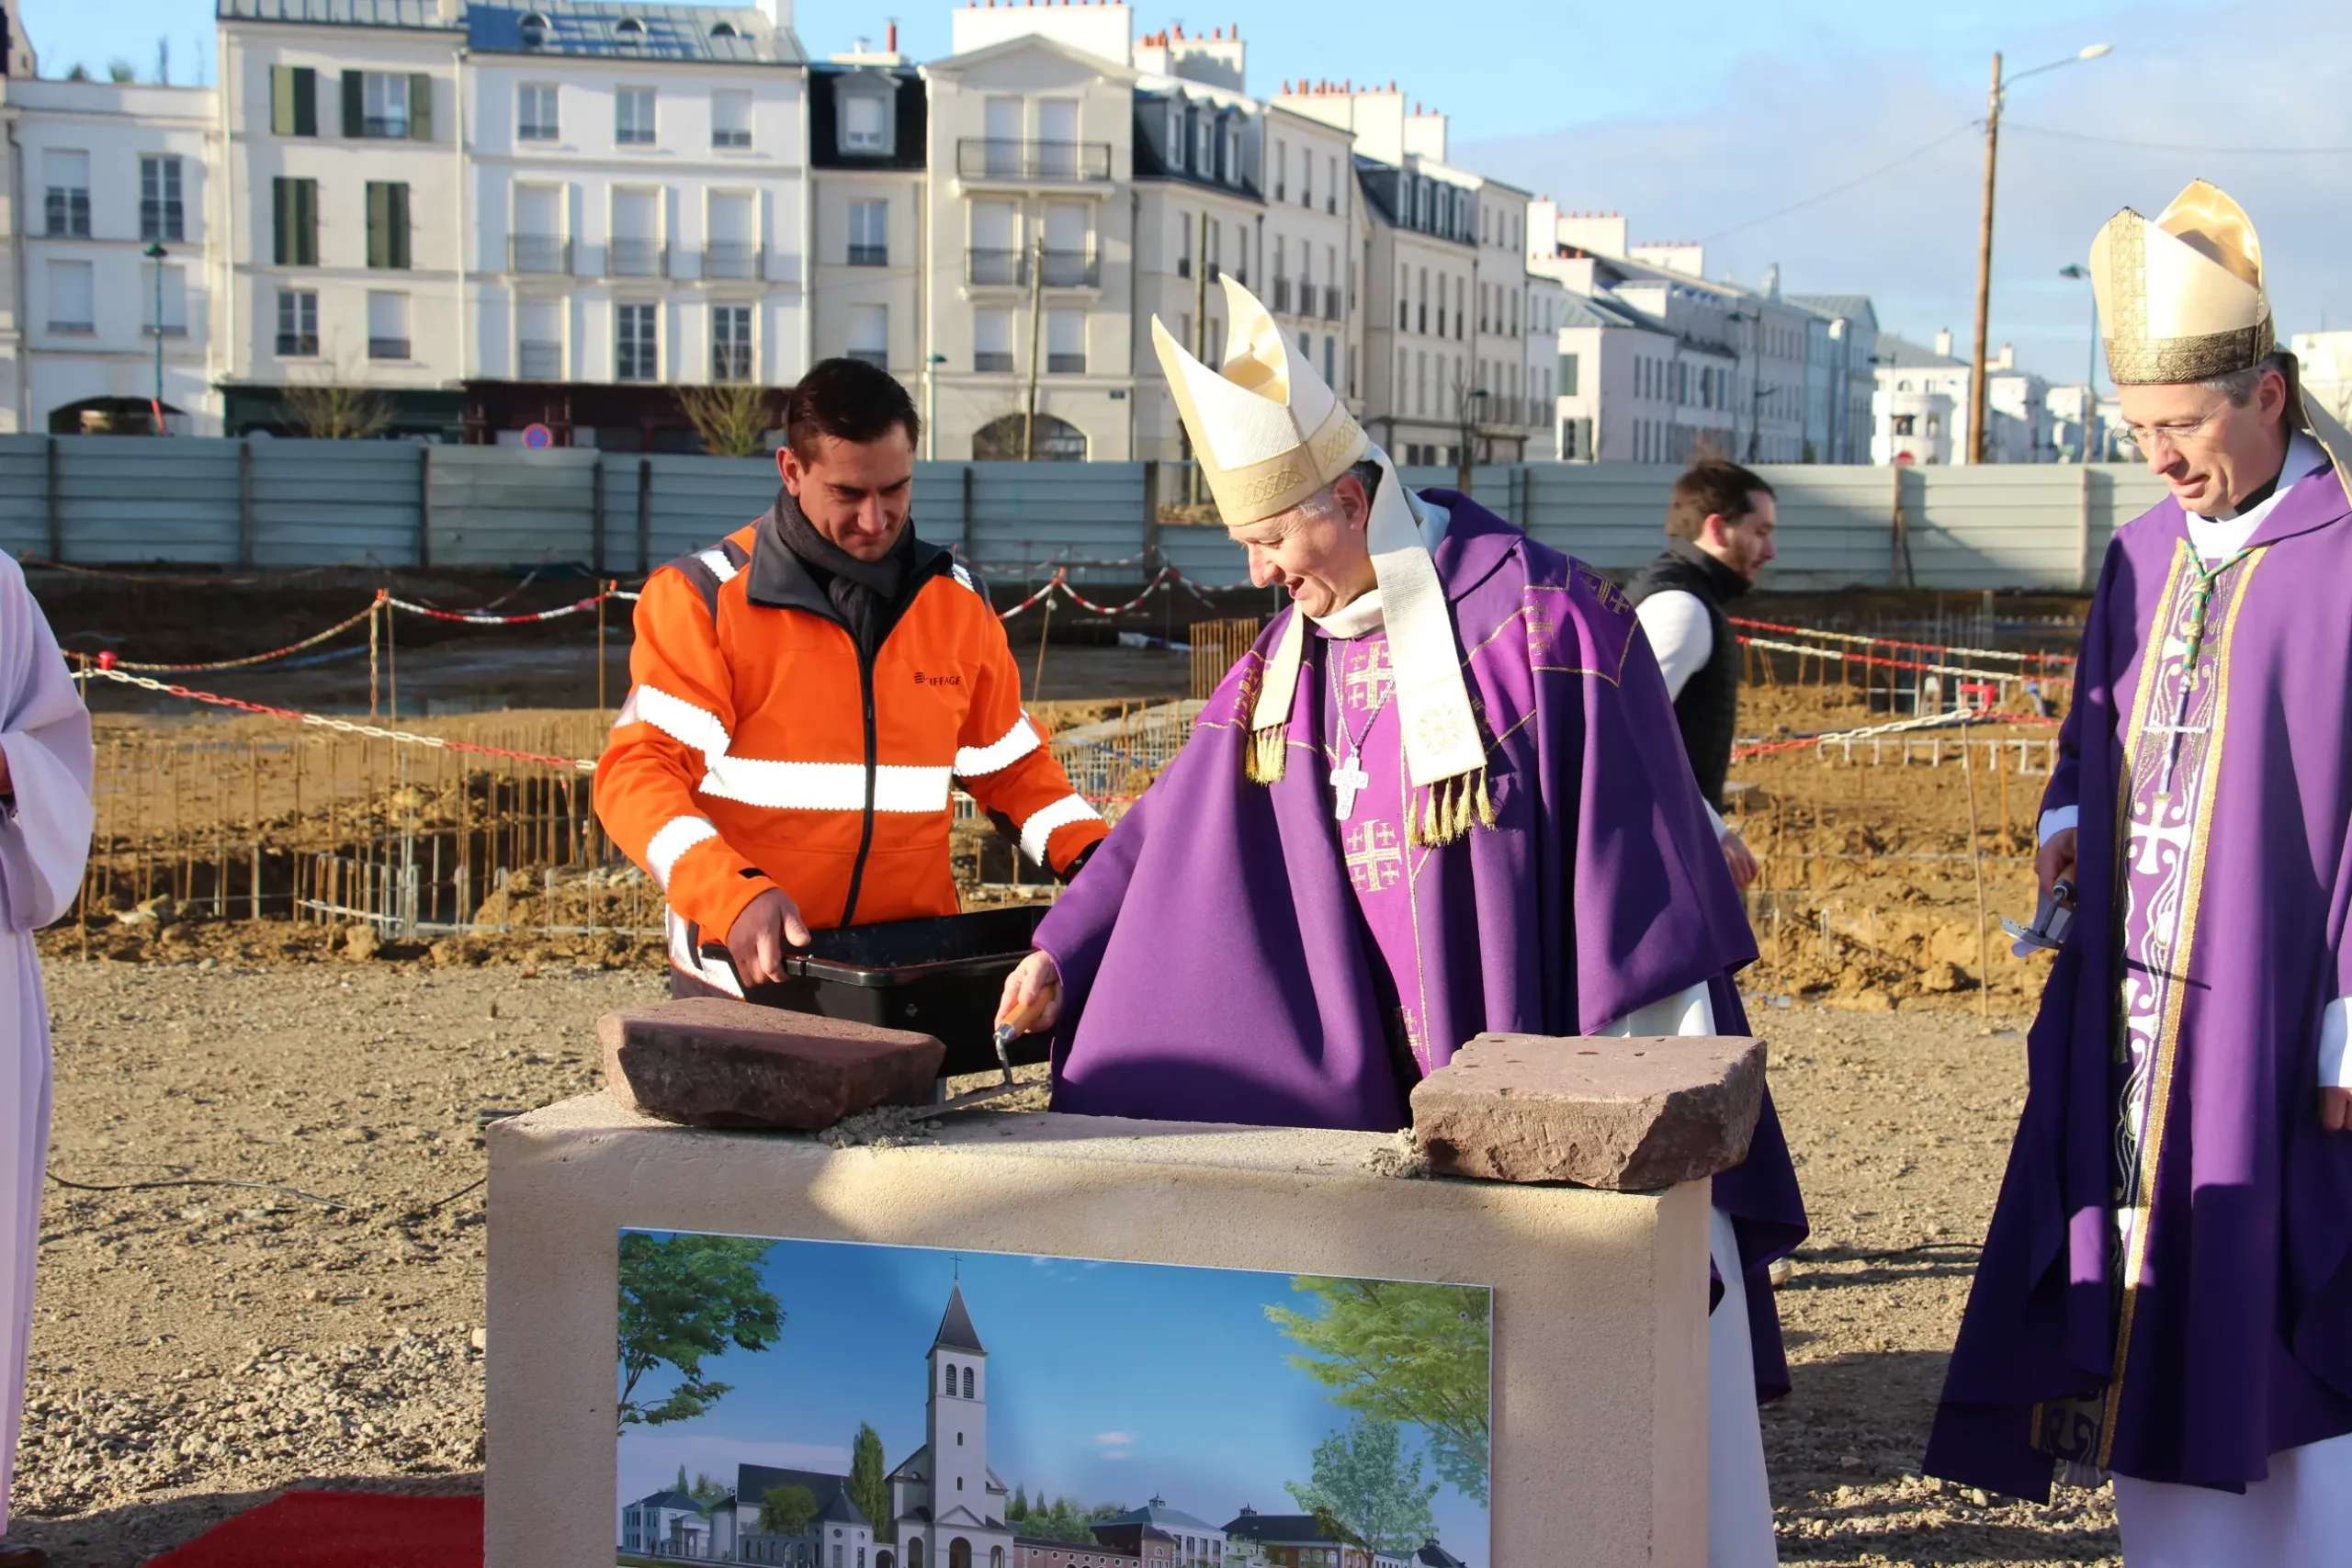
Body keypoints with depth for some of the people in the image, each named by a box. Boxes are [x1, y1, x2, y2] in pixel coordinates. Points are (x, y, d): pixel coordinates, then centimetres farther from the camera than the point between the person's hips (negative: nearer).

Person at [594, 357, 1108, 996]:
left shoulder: (958, 601, 10)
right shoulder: (705, 598, -3)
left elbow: (1013, 767, 18)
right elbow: (641, 775, -9)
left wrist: (1094, 865, 0)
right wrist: (735, 896, -25)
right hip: (751, 973, -3)